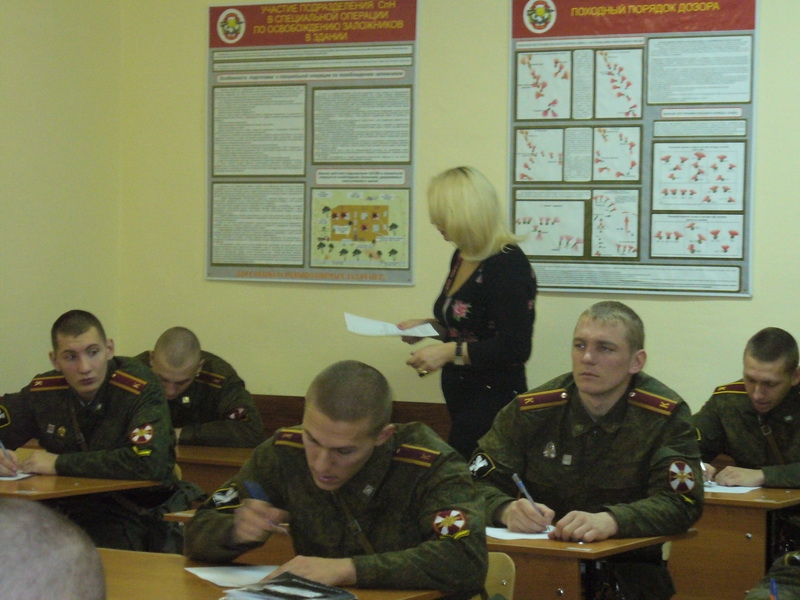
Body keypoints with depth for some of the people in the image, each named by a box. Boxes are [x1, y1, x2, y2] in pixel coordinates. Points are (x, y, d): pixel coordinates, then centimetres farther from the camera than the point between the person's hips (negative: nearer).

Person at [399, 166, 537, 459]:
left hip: (492, 402, -9)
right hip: (461, 398, 9)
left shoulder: (508, 264, -18)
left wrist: (450, 352, -22)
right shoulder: (463, 257, 8)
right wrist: (429, 326, 8)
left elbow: (515, 348, -22)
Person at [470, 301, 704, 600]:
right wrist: (507, 509, -23)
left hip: (627, 570, 0)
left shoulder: (665, 415, -2)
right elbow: (478, 484, 1)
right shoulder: (530, 410, 3)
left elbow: (681, 503, -12)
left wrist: (609, 520, -30)